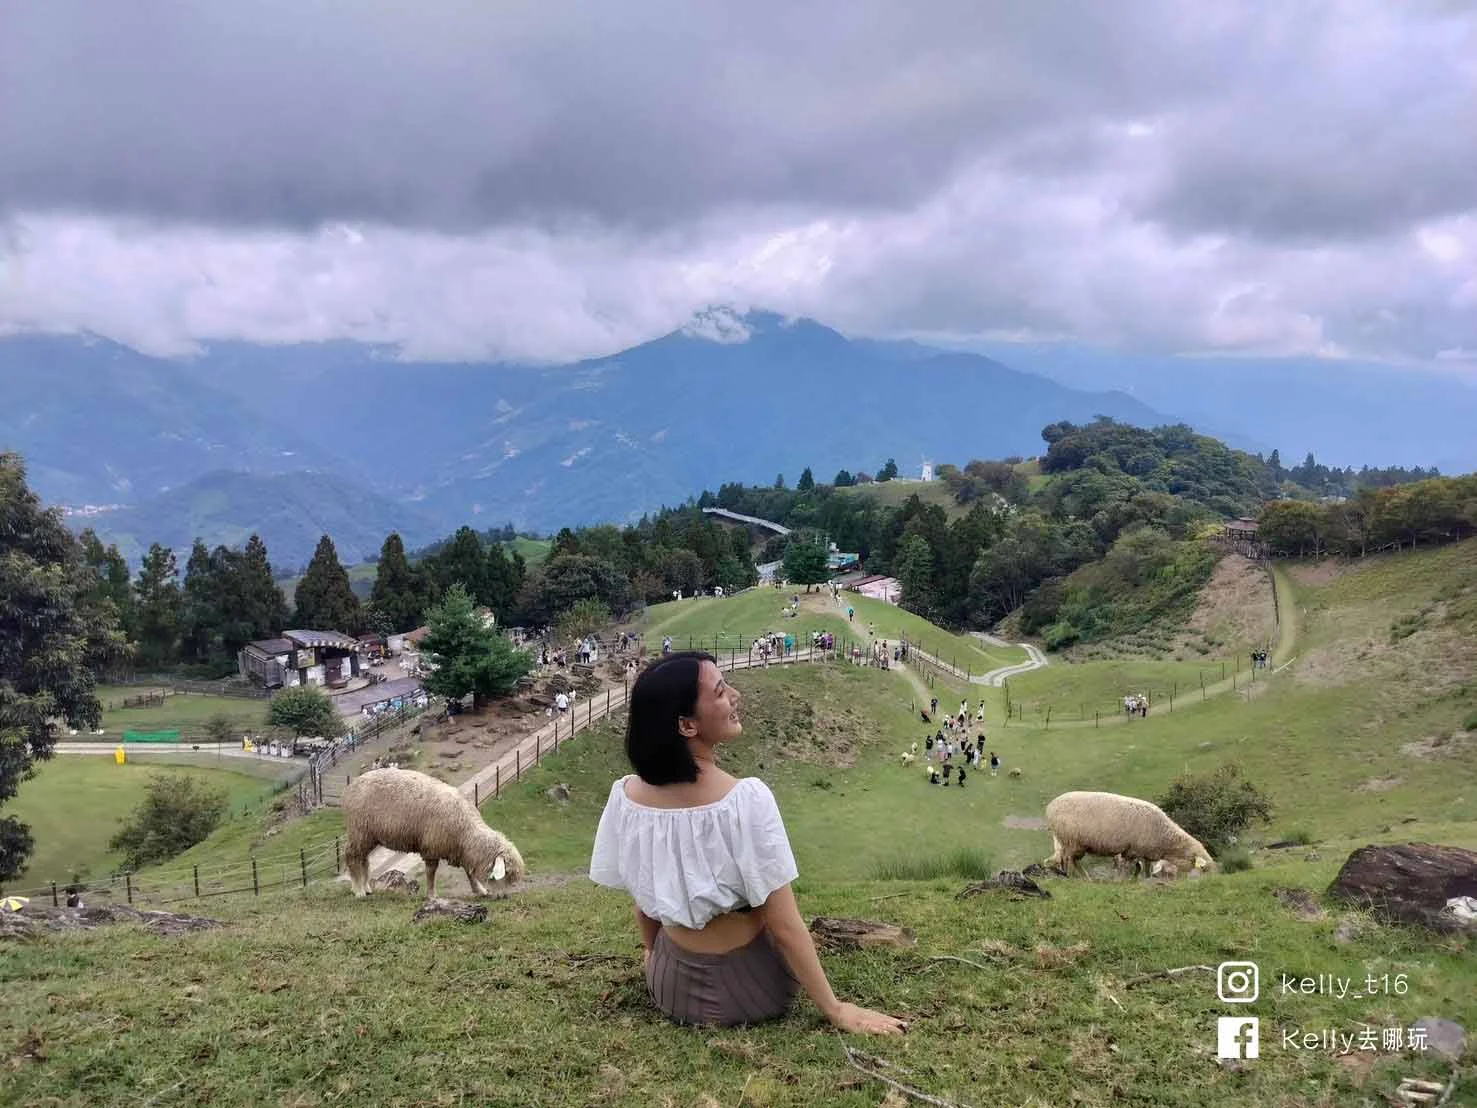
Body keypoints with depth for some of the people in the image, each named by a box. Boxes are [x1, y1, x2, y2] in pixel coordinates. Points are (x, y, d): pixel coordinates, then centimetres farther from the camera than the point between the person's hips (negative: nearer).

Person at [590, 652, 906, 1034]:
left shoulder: (626, 795, -15)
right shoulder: (746, 799, -28)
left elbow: (643, 896, 1)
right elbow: (786, 928, -21)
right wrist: (836, 1009, -9)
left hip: (669, 987, 3)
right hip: (746, 992, -3)